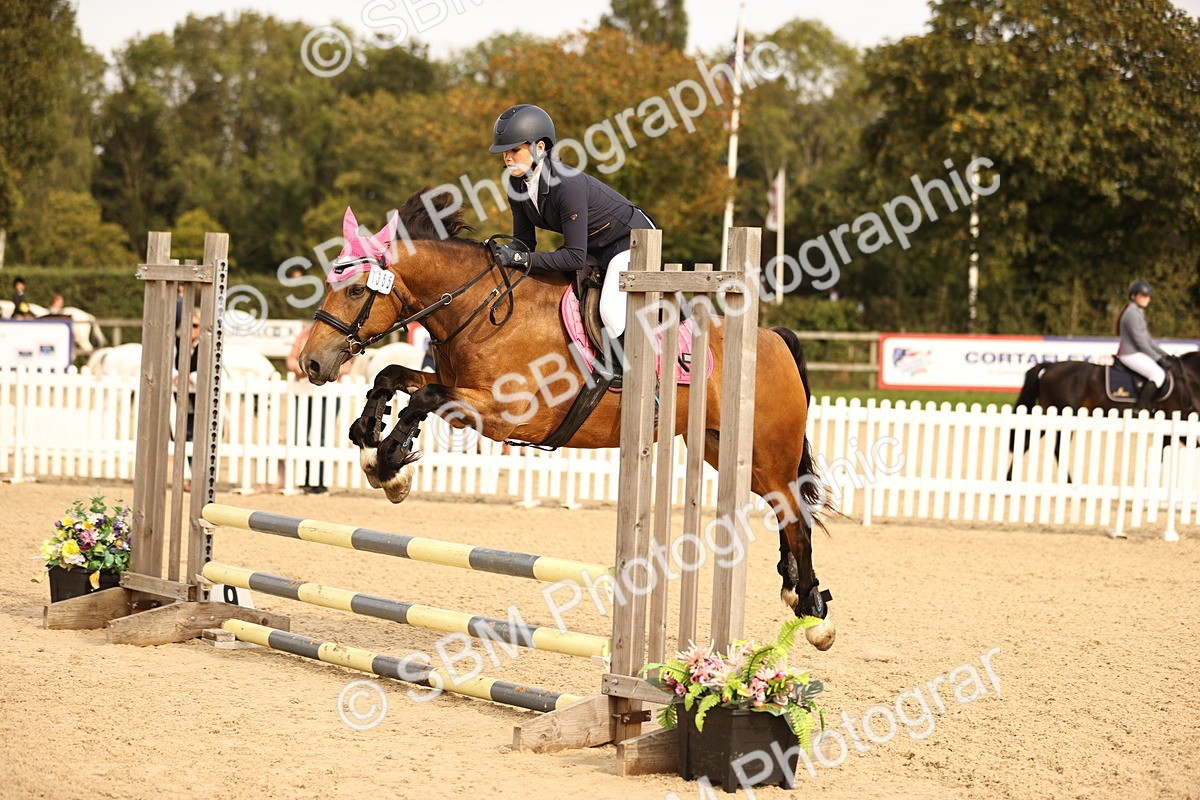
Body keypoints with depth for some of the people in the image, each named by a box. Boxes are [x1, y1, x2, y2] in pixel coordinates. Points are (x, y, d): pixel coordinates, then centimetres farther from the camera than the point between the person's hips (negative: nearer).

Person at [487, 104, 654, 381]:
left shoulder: (568, 184, -35)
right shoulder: (518, 185, -10)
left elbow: (575, 257, -34)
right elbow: (525, 240, -2)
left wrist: (522, 259, -36)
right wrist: (507, 252, -25)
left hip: (630, 240, -9)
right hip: (595, 248, 9)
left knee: (612, 310, -27)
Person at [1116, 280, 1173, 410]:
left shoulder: (1139, 313, 18)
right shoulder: (1131, 314, -16)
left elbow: (1147, 339, 22)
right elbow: (1140, 342, -18)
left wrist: (1164, 354, 14)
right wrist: (1158, 358, -15)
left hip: (1136, 353, 11)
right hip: (1130, 354, -11)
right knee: (1158, 374, -23)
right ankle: (1139, 408, -24)